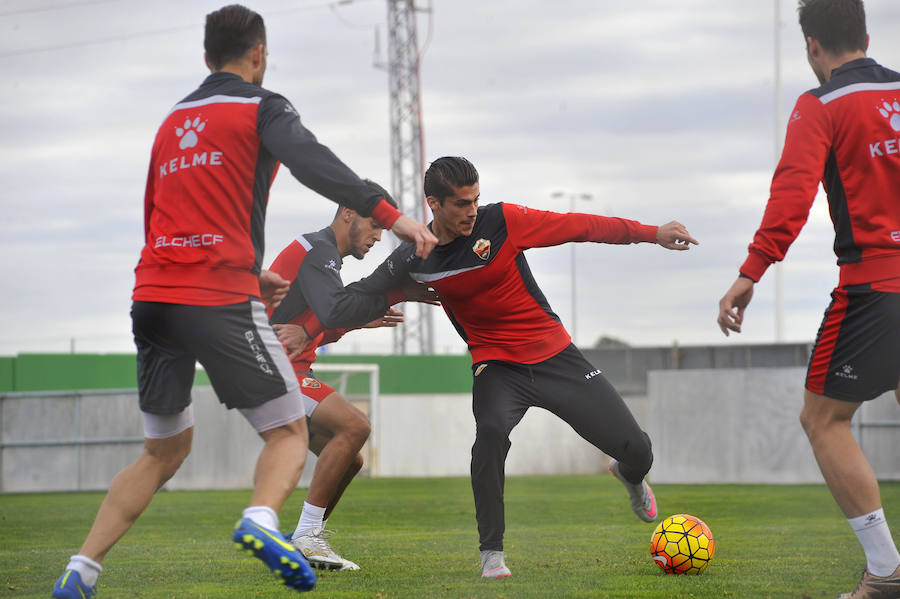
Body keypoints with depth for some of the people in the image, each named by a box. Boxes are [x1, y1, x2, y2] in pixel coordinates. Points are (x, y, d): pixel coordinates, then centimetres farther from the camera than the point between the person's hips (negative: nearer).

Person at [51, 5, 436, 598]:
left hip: (152, 298, 6)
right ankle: (261, 520, -28)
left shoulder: (172, 122, 24)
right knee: (289, 431, 4)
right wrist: (391, 216, -22)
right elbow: (314, 166, -15)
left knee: (164, 450, 17)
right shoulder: (262, 108, 4)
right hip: (220, 303, -6)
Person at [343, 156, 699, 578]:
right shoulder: (414, 258, -7)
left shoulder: (502, 221, -13)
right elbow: (363, 293, 9)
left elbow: (579, 227, -7)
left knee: (636, 451, -4)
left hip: (553, 353, 0)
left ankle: (630, 477, 38)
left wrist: (653, 234, -5)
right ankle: (491, 554, -21)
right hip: (495, 364, 0)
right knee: (491, 431, -36)